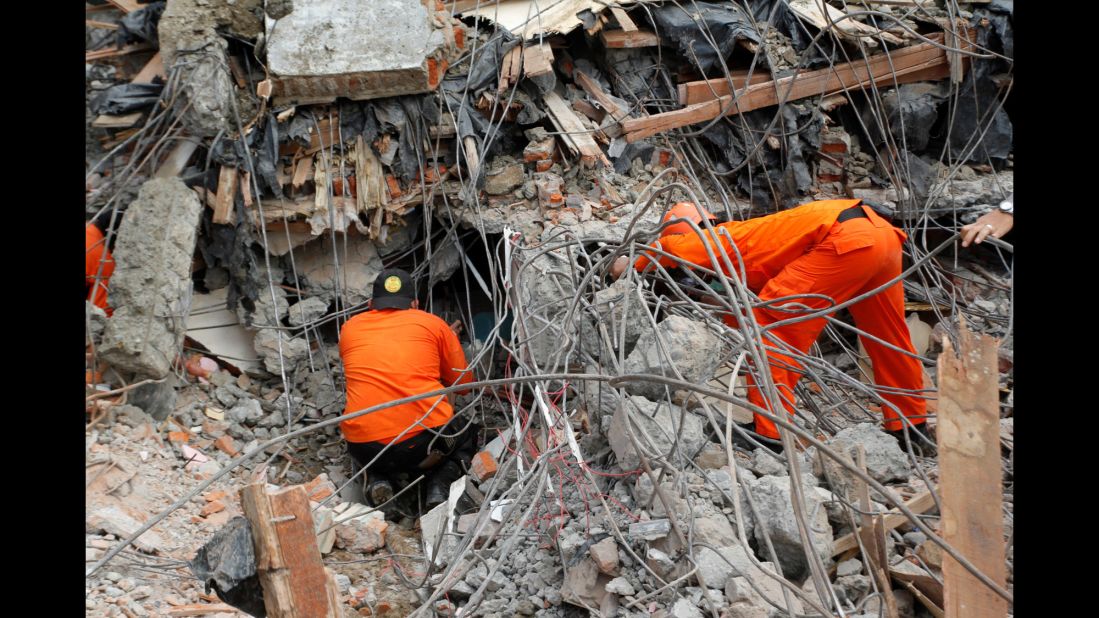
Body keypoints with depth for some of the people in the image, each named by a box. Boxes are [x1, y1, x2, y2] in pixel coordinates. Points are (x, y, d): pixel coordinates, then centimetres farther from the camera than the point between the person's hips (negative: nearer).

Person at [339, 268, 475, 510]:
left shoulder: (349, 328, 16)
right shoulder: (432, 323, 10)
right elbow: (463, 383, 17)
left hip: (366, 450, 2)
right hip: (426, 440, -2)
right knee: (464, 434, 32)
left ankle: (377, 479, 8)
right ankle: (441, 484, 4)